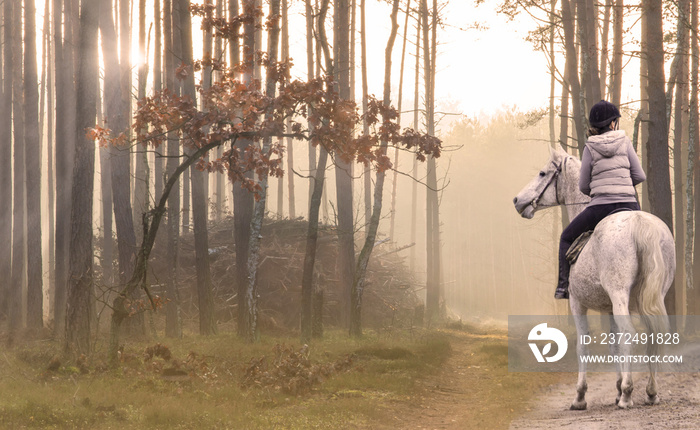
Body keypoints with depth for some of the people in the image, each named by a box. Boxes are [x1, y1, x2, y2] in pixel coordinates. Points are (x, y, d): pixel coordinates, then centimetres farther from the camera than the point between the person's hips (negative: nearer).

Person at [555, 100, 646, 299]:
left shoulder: (590, 148, 1)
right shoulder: (624, 142, 3)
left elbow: (583, 186, 4)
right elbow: (640, 176, 3)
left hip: (600, 207, -2)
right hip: (628, 205, 2)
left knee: (567, 238, 20)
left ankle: (564, 285, 11)